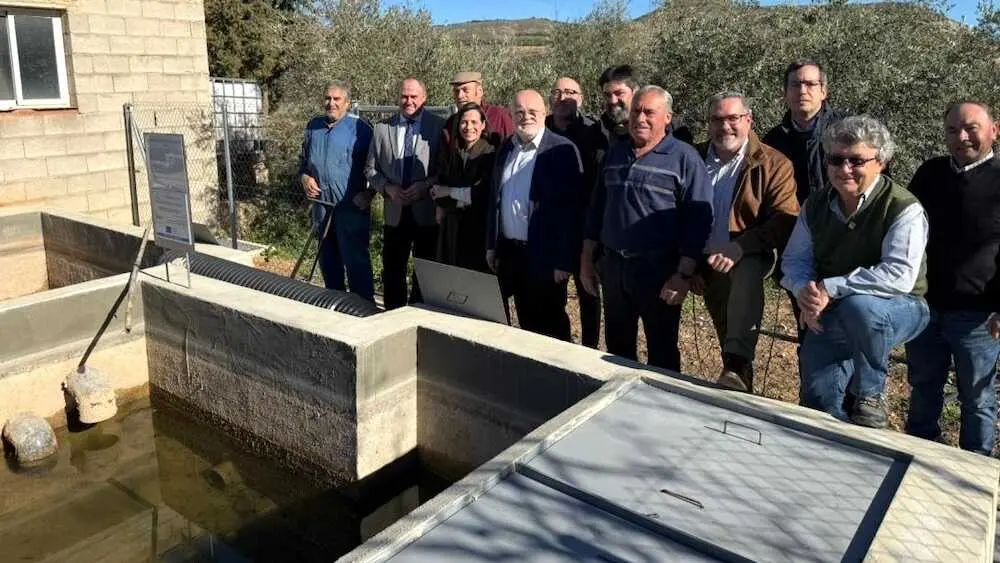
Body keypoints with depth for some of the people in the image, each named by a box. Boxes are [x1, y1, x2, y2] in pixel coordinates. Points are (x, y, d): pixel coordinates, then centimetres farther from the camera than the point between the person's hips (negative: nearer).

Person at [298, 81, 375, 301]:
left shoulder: (360, 128, -5)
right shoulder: (314, 126, 13)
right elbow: (303, 159, 23)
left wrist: (368, 194, -16)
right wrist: (304, 177, 3)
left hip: (351, 208, -6)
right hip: (321, 206, 6)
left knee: (356, 261, -4)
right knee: (328, 261, 15)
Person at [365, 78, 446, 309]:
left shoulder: (439, 127, -2)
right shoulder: (382, 128, 7)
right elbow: (371, 169, 10)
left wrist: (426, 185, -17)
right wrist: (388, 188, -7)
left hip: (427, 212, -3)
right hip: (395, 212, 3)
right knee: (392, 272, 10)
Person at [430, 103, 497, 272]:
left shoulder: (490, 154, -9)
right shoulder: (447, 152, 7)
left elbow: (481, 193, -15)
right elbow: (439, 190, 7)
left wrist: (449, 192, -4)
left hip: (479, 228, -4)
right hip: (451, 228, 4)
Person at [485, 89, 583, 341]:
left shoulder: (562, 150, -10)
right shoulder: (506, 148, 10)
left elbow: (570, 208, -14)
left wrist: (564, 260, -17)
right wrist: (492, 245, 12)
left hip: (544, 255, -6)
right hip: (509, 252, 6)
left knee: (550, 327, 6)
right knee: (526, 323, 16)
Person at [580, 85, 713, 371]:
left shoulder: (685, 158, -5)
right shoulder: (615, 153, 11)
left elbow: (698, 219, -10)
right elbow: (596, 209, 15)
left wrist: (684, 274, -16)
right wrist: (586, 260, 13)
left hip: (658, 270, -5)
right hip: (612, 266, 5)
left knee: (662, 354, 7)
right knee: (617, 348, 17)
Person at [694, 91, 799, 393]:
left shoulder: (774, 164, -5)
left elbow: (785, 221, -15)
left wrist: (737, 249, -28)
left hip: (751, 258, -4)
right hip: (708, 263, 4)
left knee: (747, 273, -37)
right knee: (725, 331, 15)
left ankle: (737, 366, -49)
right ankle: (736, 381, 38)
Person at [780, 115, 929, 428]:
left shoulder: (904, 209, -18)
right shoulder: (816, 206, 0)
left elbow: (900, 275, -28)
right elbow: (795, 259, 4)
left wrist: (830, 288, -30)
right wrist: (805, 292, -18)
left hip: (898, 309, -5)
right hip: (831, 317, 5)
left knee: (858, 306, -38)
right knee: (816, 396, -4)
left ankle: (871, 396, -14)